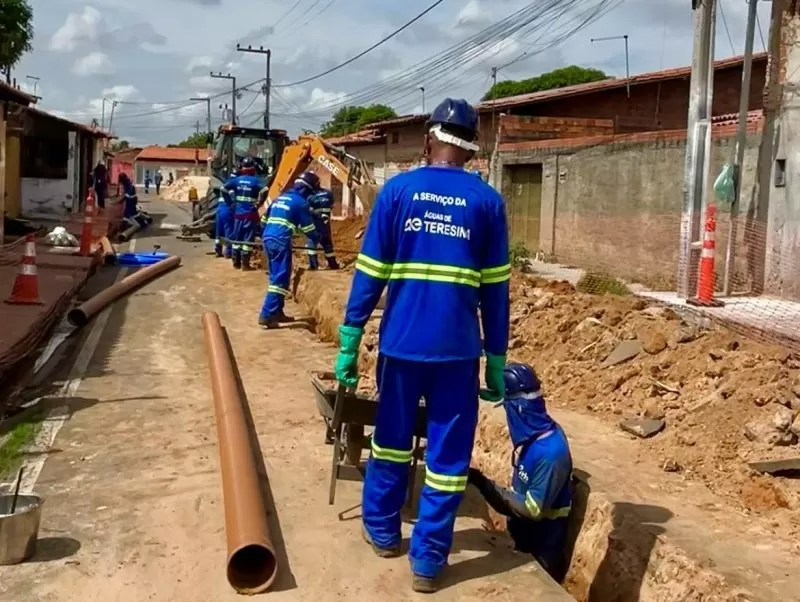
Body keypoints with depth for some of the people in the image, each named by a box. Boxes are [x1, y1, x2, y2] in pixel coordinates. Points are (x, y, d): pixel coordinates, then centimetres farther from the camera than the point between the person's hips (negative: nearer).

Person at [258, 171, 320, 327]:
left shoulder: (281, 197, 19)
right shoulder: (300, 202, -4)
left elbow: (264, 218, 25)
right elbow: (308, 227, -1)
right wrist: (317, 240, 18)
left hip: (268, 238, 9)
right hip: (281, 241, -9)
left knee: (276, 277, 17)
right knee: (280, 279, -6)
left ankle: (277, 312, 23)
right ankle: (266, 315, -12)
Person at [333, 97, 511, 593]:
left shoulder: (397, 190, -1)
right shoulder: (488, 201, 0)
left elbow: (370, 273, -2)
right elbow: (495, 288, 1)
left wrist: (349, 341, 3)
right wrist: (497, 357, 8)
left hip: (401, 341, 1)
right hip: (458, 347, -1)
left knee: (392, 436, 20)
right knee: (448, 453, 8)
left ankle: (382, 530, 34)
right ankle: (428, 560, 12)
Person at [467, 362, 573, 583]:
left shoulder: (550, 451, -30)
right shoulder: (532, 434, -4)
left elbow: (534, 509, -26)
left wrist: (484, 484, -27)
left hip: (542, 550, -8)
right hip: (524, 539, 8)